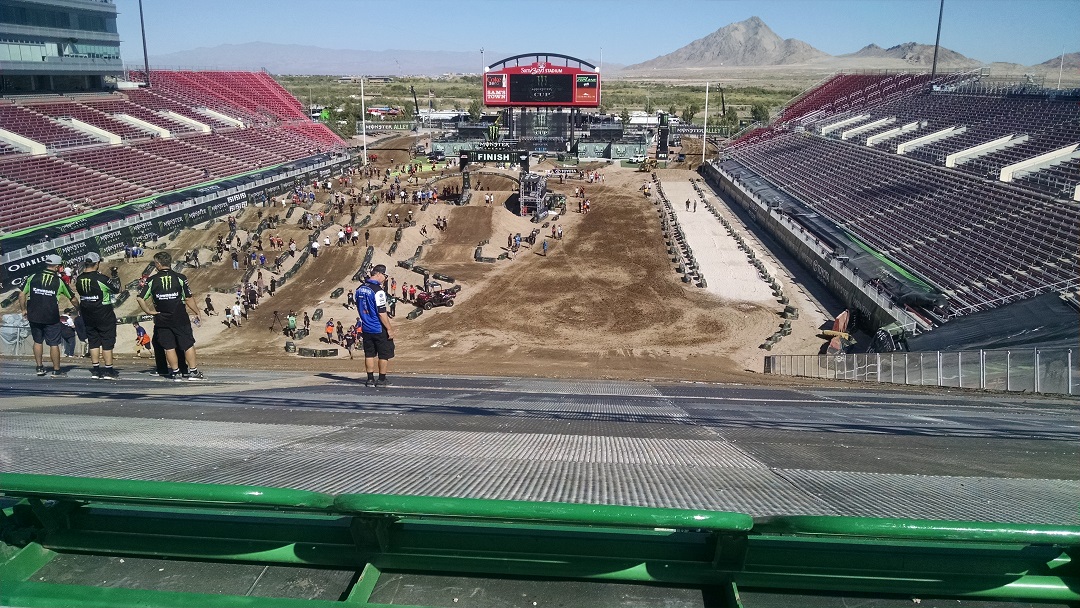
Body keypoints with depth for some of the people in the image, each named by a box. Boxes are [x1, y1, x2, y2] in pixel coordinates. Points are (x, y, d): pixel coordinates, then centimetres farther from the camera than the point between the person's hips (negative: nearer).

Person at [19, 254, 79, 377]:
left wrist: (24, 309, 16)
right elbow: (73, 299, 4)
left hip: (34, 316, 3)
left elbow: (21, 295, 2)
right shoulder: (59, 281, -3)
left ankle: (40, 368, 21)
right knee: (54, 344, 4)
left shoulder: (32, 278, 2)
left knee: (38, 342, 18)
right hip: (51, 318, -3)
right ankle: (56, 371, 8)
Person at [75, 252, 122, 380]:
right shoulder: (101, 278, -19)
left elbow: (80, 293, 14)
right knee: (107, 341, 2)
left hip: (87, 315, 6)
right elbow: (116, 289, -7)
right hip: (104, 316, -6)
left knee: (93, 341, 13)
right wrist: (116, 280, 11)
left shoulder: (79, 279, 0)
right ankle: (109, 371, 4)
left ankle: (95, 370, 14)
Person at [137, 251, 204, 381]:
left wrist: (148, 311, 6)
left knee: (169, 347, 9)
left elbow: (140, 299, -5)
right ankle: (193, 371, 9)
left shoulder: (152, 280, -2)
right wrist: (197, 312, 6)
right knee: (188, 345, 7)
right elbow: (188, 299, -5)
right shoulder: (180, 278, -6)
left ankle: (175, 373, 11)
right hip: (180, 318, -1)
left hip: (161, 320, 1)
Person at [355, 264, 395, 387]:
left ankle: (370, 378, 17)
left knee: (369, 354, 14)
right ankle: (381, 379, 10)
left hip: (366, 329, 7)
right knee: (384, 354, 5)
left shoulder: (360, 289, 6)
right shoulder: (377, 290, -19)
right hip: (379, 330, -7)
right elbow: (381, 312, -20)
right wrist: (389, 328, -14)